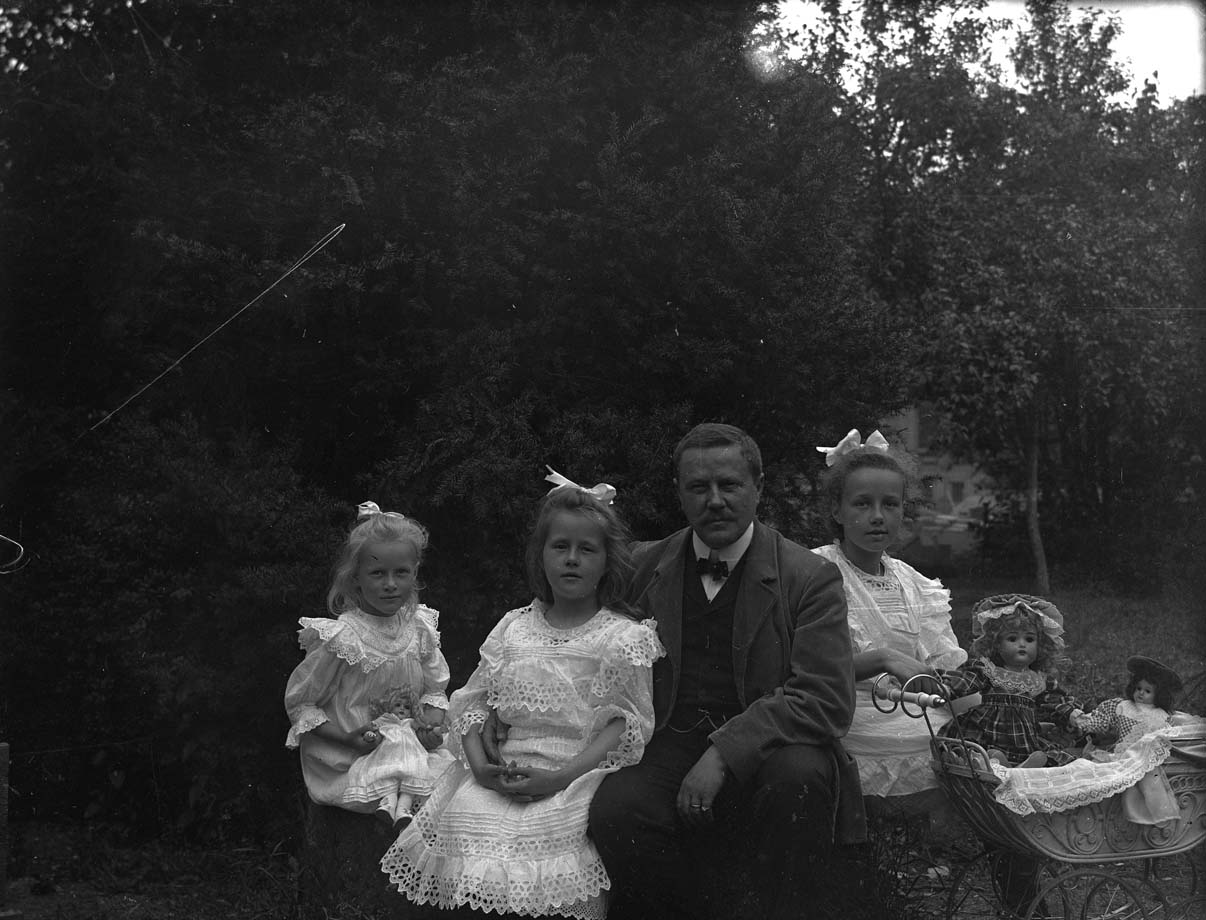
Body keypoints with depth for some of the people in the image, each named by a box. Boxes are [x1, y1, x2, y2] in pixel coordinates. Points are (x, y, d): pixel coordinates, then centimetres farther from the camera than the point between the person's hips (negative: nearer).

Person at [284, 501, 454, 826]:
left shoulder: (420, 628, -2)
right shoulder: (341, 638, -18)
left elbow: (435, 689, 10)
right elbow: (298, 702, -10)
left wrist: (431, 722, -11)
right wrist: (348, 737, -20)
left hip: (408, 742, 5)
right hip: (343, 761, -5)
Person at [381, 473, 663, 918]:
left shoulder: (623, 637, 3)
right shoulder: (512, 629, 15)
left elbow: (626, 723, -4)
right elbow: (474, 701, 14)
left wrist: (561, 776, -15)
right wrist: (480, 764, -5)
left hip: (581, 775, -3)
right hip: (503, 775, 3)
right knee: (463, 818, -21)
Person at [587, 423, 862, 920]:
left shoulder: (810, 577, 0)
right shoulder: (644, 566, 12)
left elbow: (827, 698, -11)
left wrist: (725, 753, -21)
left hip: (759, 757, -1)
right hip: (669, 754, 2)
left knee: (800, 770, -33)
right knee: (615, 808, -28)